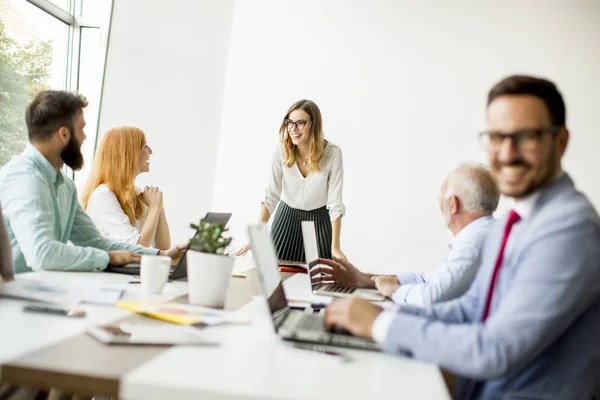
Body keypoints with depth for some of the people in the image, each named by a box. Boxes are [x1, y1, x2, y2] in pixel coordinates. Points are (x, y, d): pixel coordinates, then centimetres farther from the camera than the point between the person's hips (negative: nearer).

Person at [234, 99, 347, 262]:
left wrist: (335, 247, -22)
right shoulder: (282, 151, -16)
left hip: (319, 220, -1)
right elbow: (271, 196, -15)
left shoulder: (332, 153, -20)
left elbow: (335, 202, -18)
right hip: (286, 218, 1)